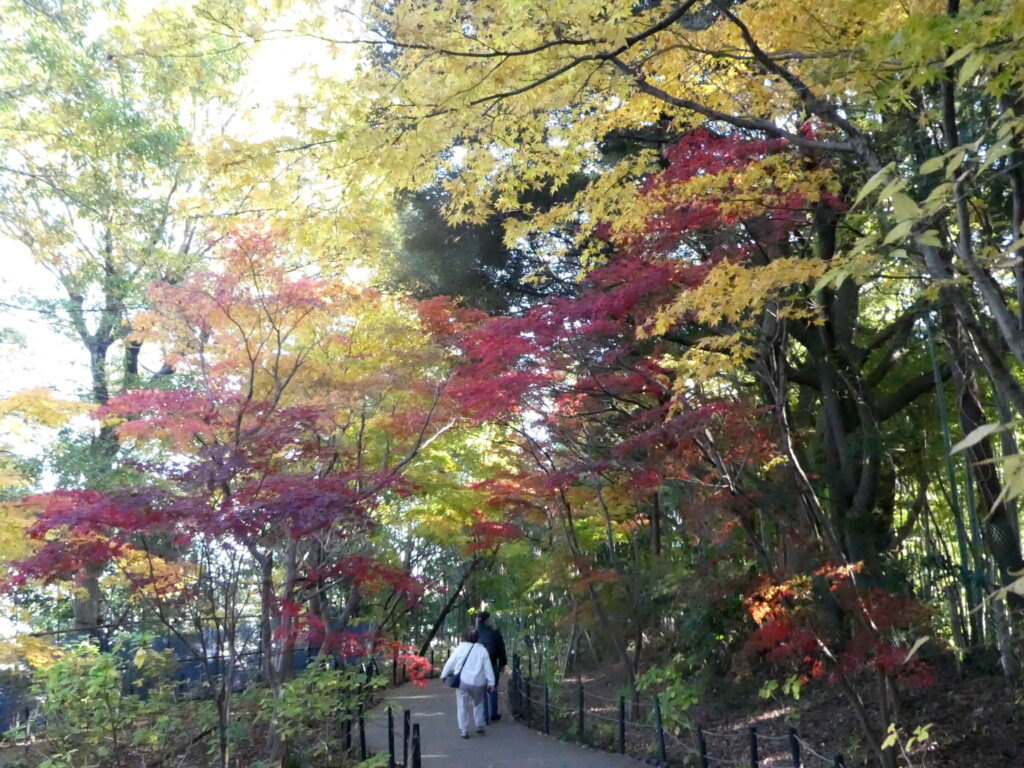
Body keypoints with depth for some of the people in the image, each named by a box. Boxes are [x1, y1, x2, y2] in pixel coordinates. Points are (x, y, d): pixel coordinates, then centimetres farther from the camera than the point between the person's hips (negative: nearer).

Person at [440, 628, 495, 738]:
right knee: (478, 704, 23)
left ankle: (464, 730, 5)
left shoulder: (460, 648, 0)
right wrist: (491, 683, 6)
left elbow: (450, 663, 6)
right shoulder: (482, 650, 2)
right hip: (478, 683, 1)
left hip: (462, 681, -1)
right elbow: (488, 668, 2)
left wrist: (444, 675, 20)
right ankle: (479, 726, 25)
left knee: (462, 707, 6)